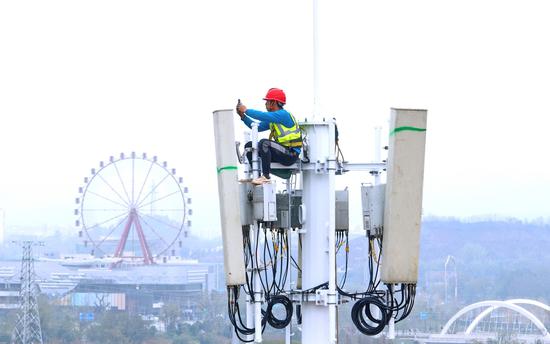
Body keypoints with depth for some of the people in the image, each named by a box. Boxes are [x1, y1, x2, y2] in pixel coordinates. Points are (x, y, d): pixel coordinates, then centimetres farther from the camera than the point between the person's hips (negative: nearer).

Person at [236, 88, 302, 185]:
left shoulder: (284, 115, -15)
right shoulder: (272, 119, 15)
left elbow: (263, 116, -26)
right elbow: (257, 127, 19)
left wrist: (246, 110, -15)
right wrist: (243, 116, 10)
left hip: (291, 154, -10)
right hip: (282, 152, 10)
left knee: (264, 143, -32)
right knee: (249, 146, 8)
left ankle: (266, 176, -26)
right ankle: (256, 175, 4)